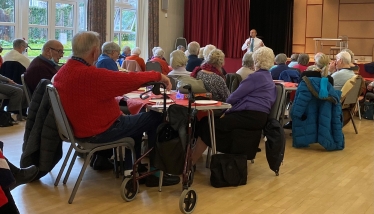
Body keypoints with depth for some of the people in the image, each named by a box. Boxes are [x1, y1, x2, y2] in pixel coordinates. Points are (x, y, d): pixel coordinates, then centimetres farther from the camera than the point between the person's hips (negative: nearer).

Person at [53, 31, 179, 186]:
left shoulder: (63, 72, 0)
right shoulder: (89, 74, -29)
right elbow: (129, 79, -25)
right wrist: (158, 76, -11)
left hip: (83, 127, 10)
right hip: (100, 131, -10)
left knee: (135, 119, 27)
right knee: (155, 118, 0)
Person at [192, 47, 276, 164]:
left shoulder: (256, 76, -7)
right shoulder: (268, 77, 23)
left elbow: (235, 96, -6)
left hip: (250, 116, -10)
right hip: (257, 116, 10)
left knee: (208, 124, -7)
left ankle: (190, 162, -3)